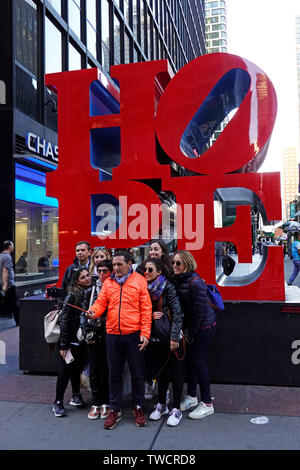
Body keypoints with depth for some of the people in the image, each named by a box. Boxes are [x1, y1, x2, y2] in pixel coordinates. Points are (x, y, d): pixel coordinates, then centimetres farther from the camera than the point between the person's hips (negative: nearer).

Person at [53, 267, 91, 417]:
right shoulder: (72, 295, -14)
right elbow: (64, 320, -15)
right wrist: (63, 345, -16)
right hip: (71, 340, -5)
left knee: (77, 368, 16)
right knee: (65, 371, 1)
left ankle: (76, 396, 33)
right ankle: (58, 402, 16)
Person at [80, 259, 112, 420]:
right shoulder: (90, 291, 9)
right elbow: (84, 313, 10)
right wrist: (86, 332, 0)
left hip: (110, 335, -2)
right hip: (93, 336, 2)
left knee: (107, 370, 4)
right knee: (94, 370, 7)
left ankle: (106, 403, 18)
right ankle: (96, 403, 19)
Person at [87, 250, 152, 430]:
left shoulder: (140, 280, -3)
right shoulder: (108, 282, 8)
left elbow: (146, 308, -5)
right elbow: (101, 302, 6)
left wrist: (145, 333, -10)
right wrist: (94, 311, -17)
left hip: (134, 334, -3)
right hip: (113, 334, 3)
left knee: (137, 373, 10)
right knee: (115, 374, 13)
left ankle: (138, 407, 29)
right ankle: (115, 410, 28)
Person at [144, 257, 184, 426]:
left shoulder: (167, 286, -11)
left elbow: (178, 313, -14)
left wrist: (174, 337, -17)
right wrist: (150, 315, -8)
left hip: (169, 336, -5)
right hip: (154, 336, 6)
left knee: (175, 371, 4)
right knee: (161, 370, 16)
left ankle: (176, 409, 15)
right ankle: (162, 405, 30)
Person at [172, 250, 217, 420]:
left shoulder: (195, 282, -25)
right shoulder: (178, 280, -1)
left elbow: (200, 310, -21)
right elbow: (181, 306, 6)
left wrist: (191, 332, -12)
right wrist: (185, 329, 0)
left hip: (205, 325, -7)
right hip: (191, 324, 7)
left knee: (198, 360, -4)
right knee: (189, 358, 12)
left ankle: (207, 404, 9)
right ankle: (192, 396, 29)